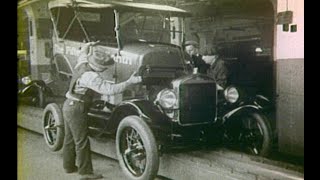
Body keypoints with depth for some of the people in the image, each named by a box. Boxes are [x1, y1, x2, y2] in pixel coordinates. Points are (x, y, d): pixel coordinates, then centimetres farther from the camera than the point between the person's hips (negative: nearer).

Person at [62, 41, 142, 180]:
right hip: (76, 109, -10)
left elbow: (84, 49, 22)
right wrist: (129, 82, -33)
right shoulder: (91, 76, -28)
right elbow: (109, 89, -35)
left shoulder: (82, 62, -2)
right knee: (82, 142, -1)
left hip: (68, 105, 10)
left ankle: (69, 166, 33)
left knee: (70, 138, 19)